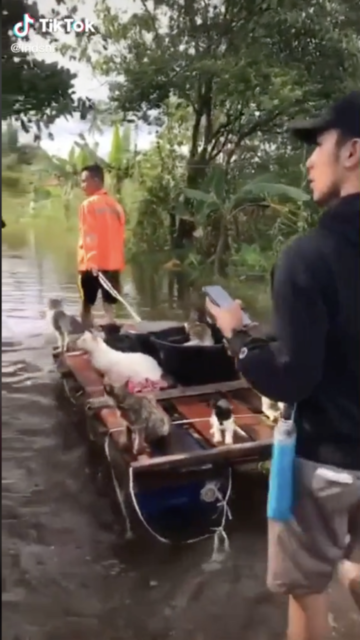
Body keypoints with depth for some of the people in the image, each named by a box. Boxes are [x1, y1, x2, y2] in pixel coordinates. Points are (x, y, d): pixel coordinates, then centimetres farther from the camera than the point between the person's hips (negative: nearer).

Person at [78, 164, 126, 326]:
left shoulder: (89, 204, -7)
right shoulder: (115, 205, 10)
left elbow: (89, 236, -13)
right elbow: (120, 238, 11)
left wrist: (90, 261, -15)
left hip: (92, 264, -5)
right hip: (112, 264, 5)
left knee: (87, 306, 5)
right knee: (109, 306, 8)